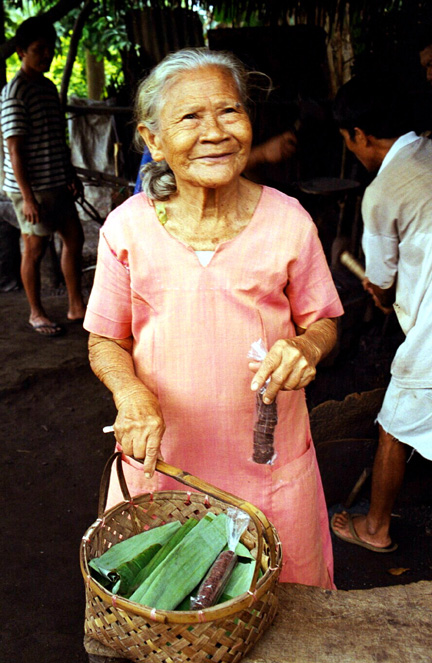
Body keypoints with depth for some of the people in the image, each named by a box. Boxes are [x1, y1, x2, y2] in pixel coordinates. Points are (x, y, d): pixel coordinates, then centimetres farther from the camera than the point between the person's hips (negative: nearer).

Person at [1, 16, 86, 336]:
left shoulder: (49, 87, 13)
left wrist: (71, 174, 21)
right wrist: (27, 197, -21)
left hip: (57, 183, 9)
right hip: (31, 187, -8)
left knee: (74, 238, 11)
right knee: (35, 249, 2)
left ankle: (77, 306, 24)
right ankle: (36, 313, 18)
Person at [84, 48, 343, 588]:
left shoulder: (288, 221, -10)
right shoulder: (127, 228, -10)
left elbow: (322, 321, 2)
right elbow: (105, 342, 0)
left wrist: (306, 348, -21)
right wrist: (131, 392, -21)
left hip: (270, 456, 0)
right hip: (160, 455, 1)